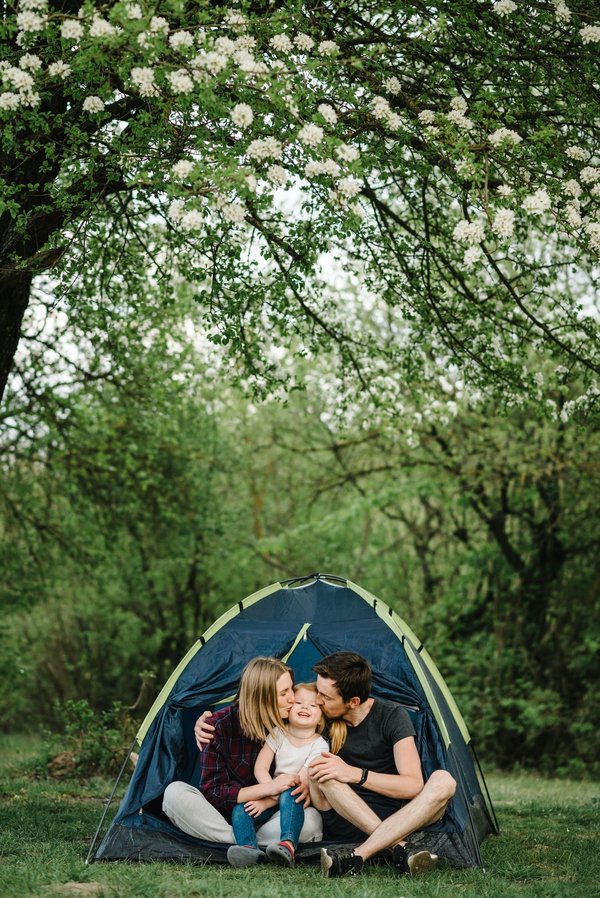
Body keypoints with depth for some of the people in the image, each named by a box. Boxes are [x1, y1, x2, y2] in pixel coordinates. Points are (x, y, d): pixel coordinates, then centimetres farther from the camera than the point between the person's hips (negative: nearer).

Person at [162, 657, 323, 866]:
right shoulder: (220, 725, -12)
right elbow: (211, 791, -14)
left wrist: (303, 787, -19)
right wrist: (267, 788, -25)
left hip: (265, 820, 1)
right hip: (223, 818, -1)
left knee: (312, 819, -29)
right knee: (175, 792, -30)